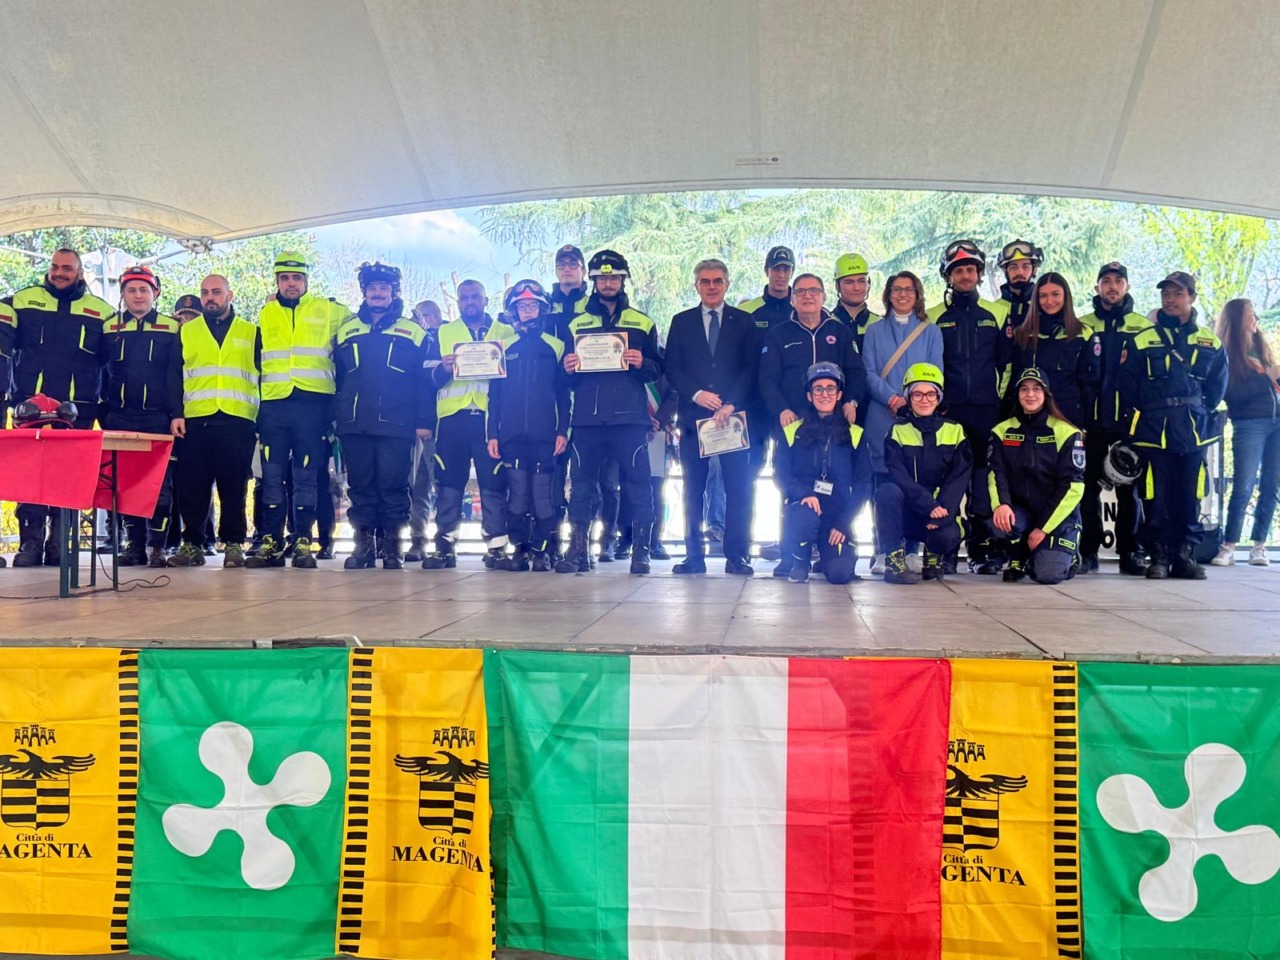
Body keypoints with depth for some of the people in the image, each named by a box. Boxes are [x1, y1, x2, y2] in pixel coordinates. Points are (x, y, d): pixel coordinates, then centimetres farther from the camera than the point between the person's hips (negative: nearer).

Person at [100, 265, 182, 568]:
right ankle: (134, 543, 10)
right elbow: (98, 374, 12)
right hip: (119, 418, 2)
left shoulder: (170, 329, 6)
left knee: (160, 482, -4)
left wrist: (177, 414, -8)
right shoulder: (108, 329, 12)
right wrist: (101, 415, 5)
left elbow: (176, 374, 1)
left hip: (158, 418, -2)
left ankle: (156, 545, 1)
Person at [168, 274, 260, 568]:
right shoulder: (186, 331, 16)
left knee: (234, 486, 0)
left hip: (237, 422, -1)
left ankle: (233, 544, 7)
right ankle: (192, 544, 8)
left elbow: (264, 377, 11)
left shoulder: (252, 333, 14)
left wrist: (263, 419, 1)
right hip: (196, 420, 1)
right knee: (192, 485, 0)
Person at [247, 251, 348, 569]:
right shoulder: (265, 314, 16)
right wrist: (255, 403, 16)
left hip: (312, 404, -2)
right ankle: (271, 543, 5)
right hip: (274, 404, 3)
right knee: (272, 476, 1)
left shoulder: (328, 310, 7)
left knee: (306, 476, -1)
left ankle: (303, 543, 3)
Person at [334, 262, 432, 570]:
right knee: (360, 484, 4)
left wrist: (424, 421, -3)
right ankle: (363, 542, 10)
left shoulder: (413, 333, 9)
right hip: (354, 424, 3)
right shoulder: (345, 331, 17)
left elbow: (425, 381, 5)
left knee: (393, 484, -4)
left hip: (395, 425, -2)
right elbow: (336, 377, 17)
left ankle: (392, 545, 5)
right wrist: (333, 416, 8)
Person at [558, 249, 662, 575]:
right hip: (587, 417, 2)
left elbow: (658, 369, 9)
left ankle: (640, 552, 4)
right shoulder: (577, 323, 16)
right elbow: (568, 377, 16)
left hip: (629, 418, -1)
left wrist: (642, 364, -12)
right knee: (582, 485, 2)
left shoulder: (643, 323, 12)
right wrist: (568, 369, -6)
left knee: (637, 486, -3)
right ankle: (577, 549, 9)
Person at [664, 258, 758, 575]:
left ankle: (737, 556, 1)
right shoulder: (681, 322, 13)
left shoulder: (743, 321, 10)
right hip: (693, 415, 1)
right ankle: (694, 555, 7)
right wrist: (696, 394, -10)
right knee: (693, 489, 2)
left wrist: (731, 404, -11)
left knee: (738, 488, -4)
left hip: (734, 415, -1)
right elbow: (671, 369, 6)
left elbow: (751, 368, 1)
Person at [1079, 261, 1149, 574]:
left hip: (1129, 419, 0)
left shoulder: (1142, 326, 9)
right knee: (1090, 484, 1)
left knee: (1129, 486, 3)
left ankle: (1130, 552, 8)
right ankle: (1089, 552, 6)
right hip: (1093, 420, 0)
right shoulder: (1082, 325, 8)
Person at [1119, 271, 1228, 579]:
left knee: (1190, 494, 3)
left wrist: (1199, 413, 6)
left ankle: (1185, 554, 12)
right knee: (1156, 495, -3)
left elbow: (1217, 386, 14)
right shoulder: (1142, 340, 5)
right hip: (1154, 431, -2)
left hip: (1194, 431, 2)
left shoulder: (1210, 343, 10)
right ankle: (1159, 556, 6)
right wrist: (1139, 417, 2)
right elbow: (1127, 384, 5)